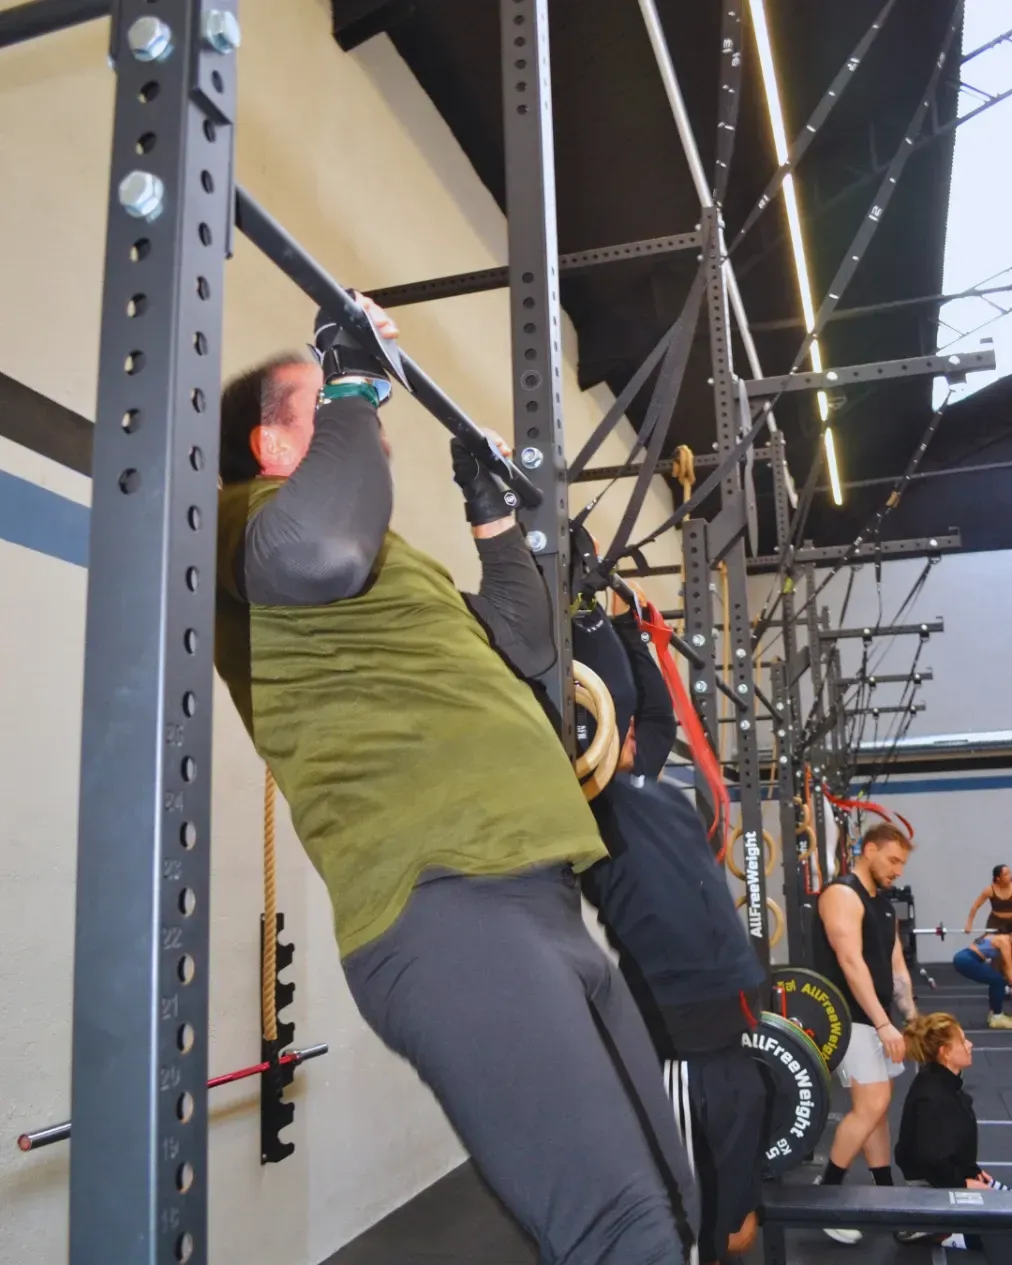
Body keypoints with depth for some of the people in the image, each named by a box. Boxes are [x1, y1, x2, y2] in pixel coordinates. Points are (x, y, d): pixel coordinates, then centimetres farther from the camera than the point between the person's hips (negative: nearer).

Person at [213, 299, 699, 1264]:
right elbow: (320, 552, -24)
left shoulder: (390, 565, 30)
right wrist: (353, 387, -9)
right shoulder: (252, 518, 3)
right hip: (443, 910, -10)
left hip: (540, 906, 10)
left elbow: (525, 648, 38)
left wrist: (493, 511, 39)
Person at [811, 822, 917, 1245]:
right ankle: (825, 1193, 0)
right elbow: (851, 963, -23)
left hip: (876, 1017, 9)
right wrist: (883, 1024, -24)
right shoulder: (842, 895, -16)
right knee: (871, 1106, -12)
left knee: (876, 1107, 12)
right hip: (850, 1017, -9)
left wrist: (912, 1016, 8)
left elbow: (896, 964, 15)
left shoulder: (883, 901, 14)